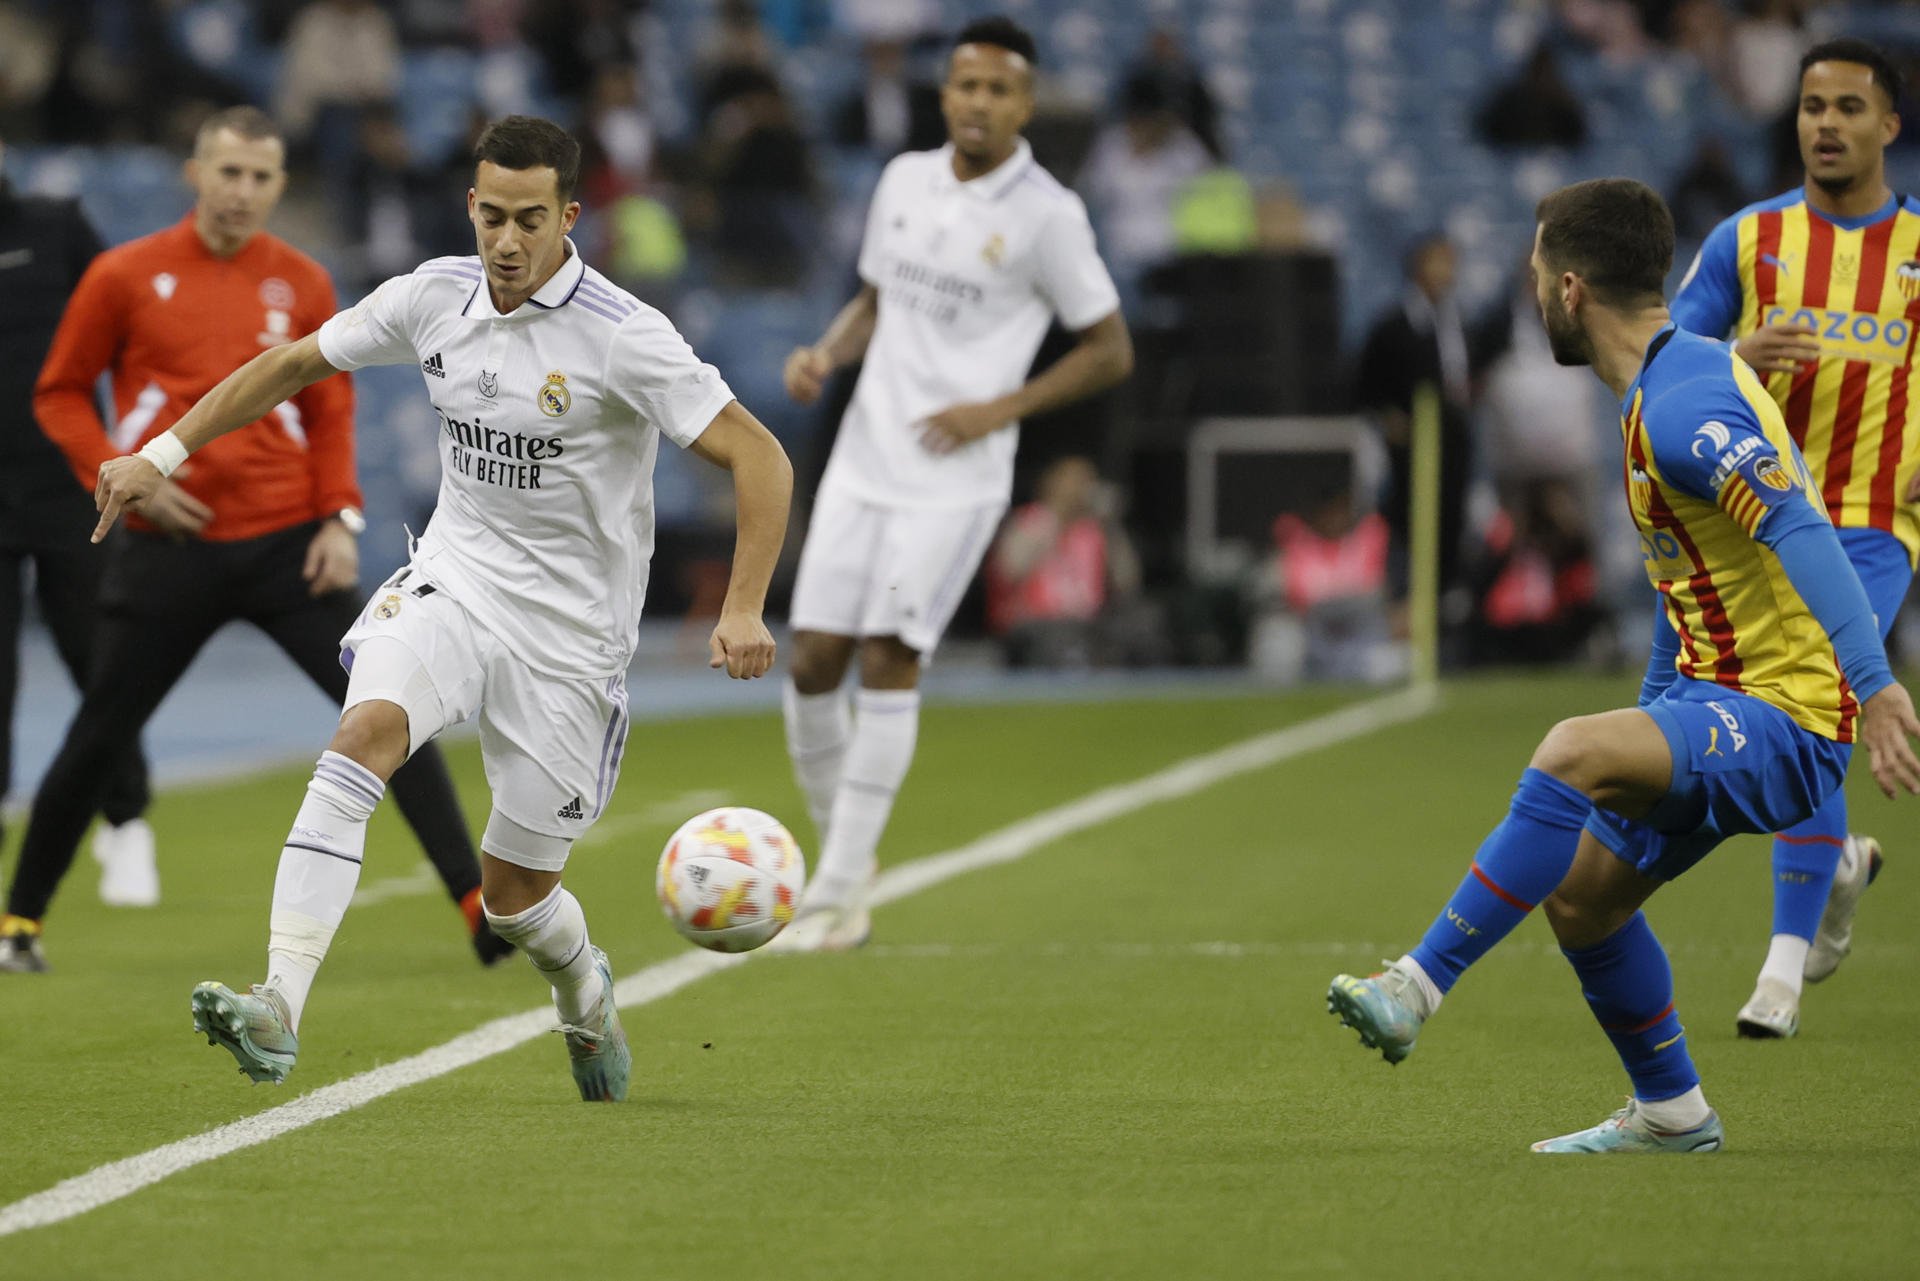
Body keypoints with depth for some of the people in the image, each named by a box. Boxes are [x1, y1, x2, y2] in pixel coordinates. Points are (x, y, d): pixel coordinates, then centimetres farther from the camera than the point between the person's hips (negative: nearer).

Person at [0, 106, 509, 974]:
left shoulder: (302, 284, 5)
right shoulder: (127, 277, -1)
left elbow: (330, 415, 12)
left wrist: (339, 518, -1)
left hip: (287, 544, 1)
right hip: (168, 547, -1)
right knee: (96, 741, 5)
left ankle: (482, 904, -8)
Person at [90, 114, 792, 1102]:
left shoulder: (621, 336, -17)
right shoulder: (434, 297, -2)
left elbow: (759, 458, -17)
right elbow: (295, 363, 14)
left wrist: (743, 610, -27)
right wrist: (163, 453, 12)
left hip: (568, 635, -3)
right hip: (452, 581, 3)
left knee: (513, 889, 5)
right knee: (362, 737, -28)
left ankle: (584, 991, 42)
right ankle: (278, 1009, -35)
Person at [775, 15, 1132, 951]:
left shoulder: (1046, 215, -7)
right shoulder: (904, 180, 9)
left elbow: (1110, 350, -2)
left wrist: (1000, 409, -12)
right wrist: (825, 354, 2)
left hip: (953, 479, -5)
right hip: (862, 462, 5)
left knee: (887, 658, -10)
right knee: (814, 661, -1)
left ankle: (839, 897, -4)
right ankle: (840, 851, 18)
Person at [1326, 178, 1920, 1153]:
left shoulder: (1682, 405, -19)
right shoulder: (1667, 390, 14)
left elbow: (1802, 534, -30)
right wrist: (1653, 715, 31)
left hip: (1783, 718, -11)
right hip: (1716, 699, 11)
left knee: (1570, 753, -30)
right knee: (1581, 896, 13)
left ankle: (1414, 989, -29)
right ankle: (1669, 1110, 28)